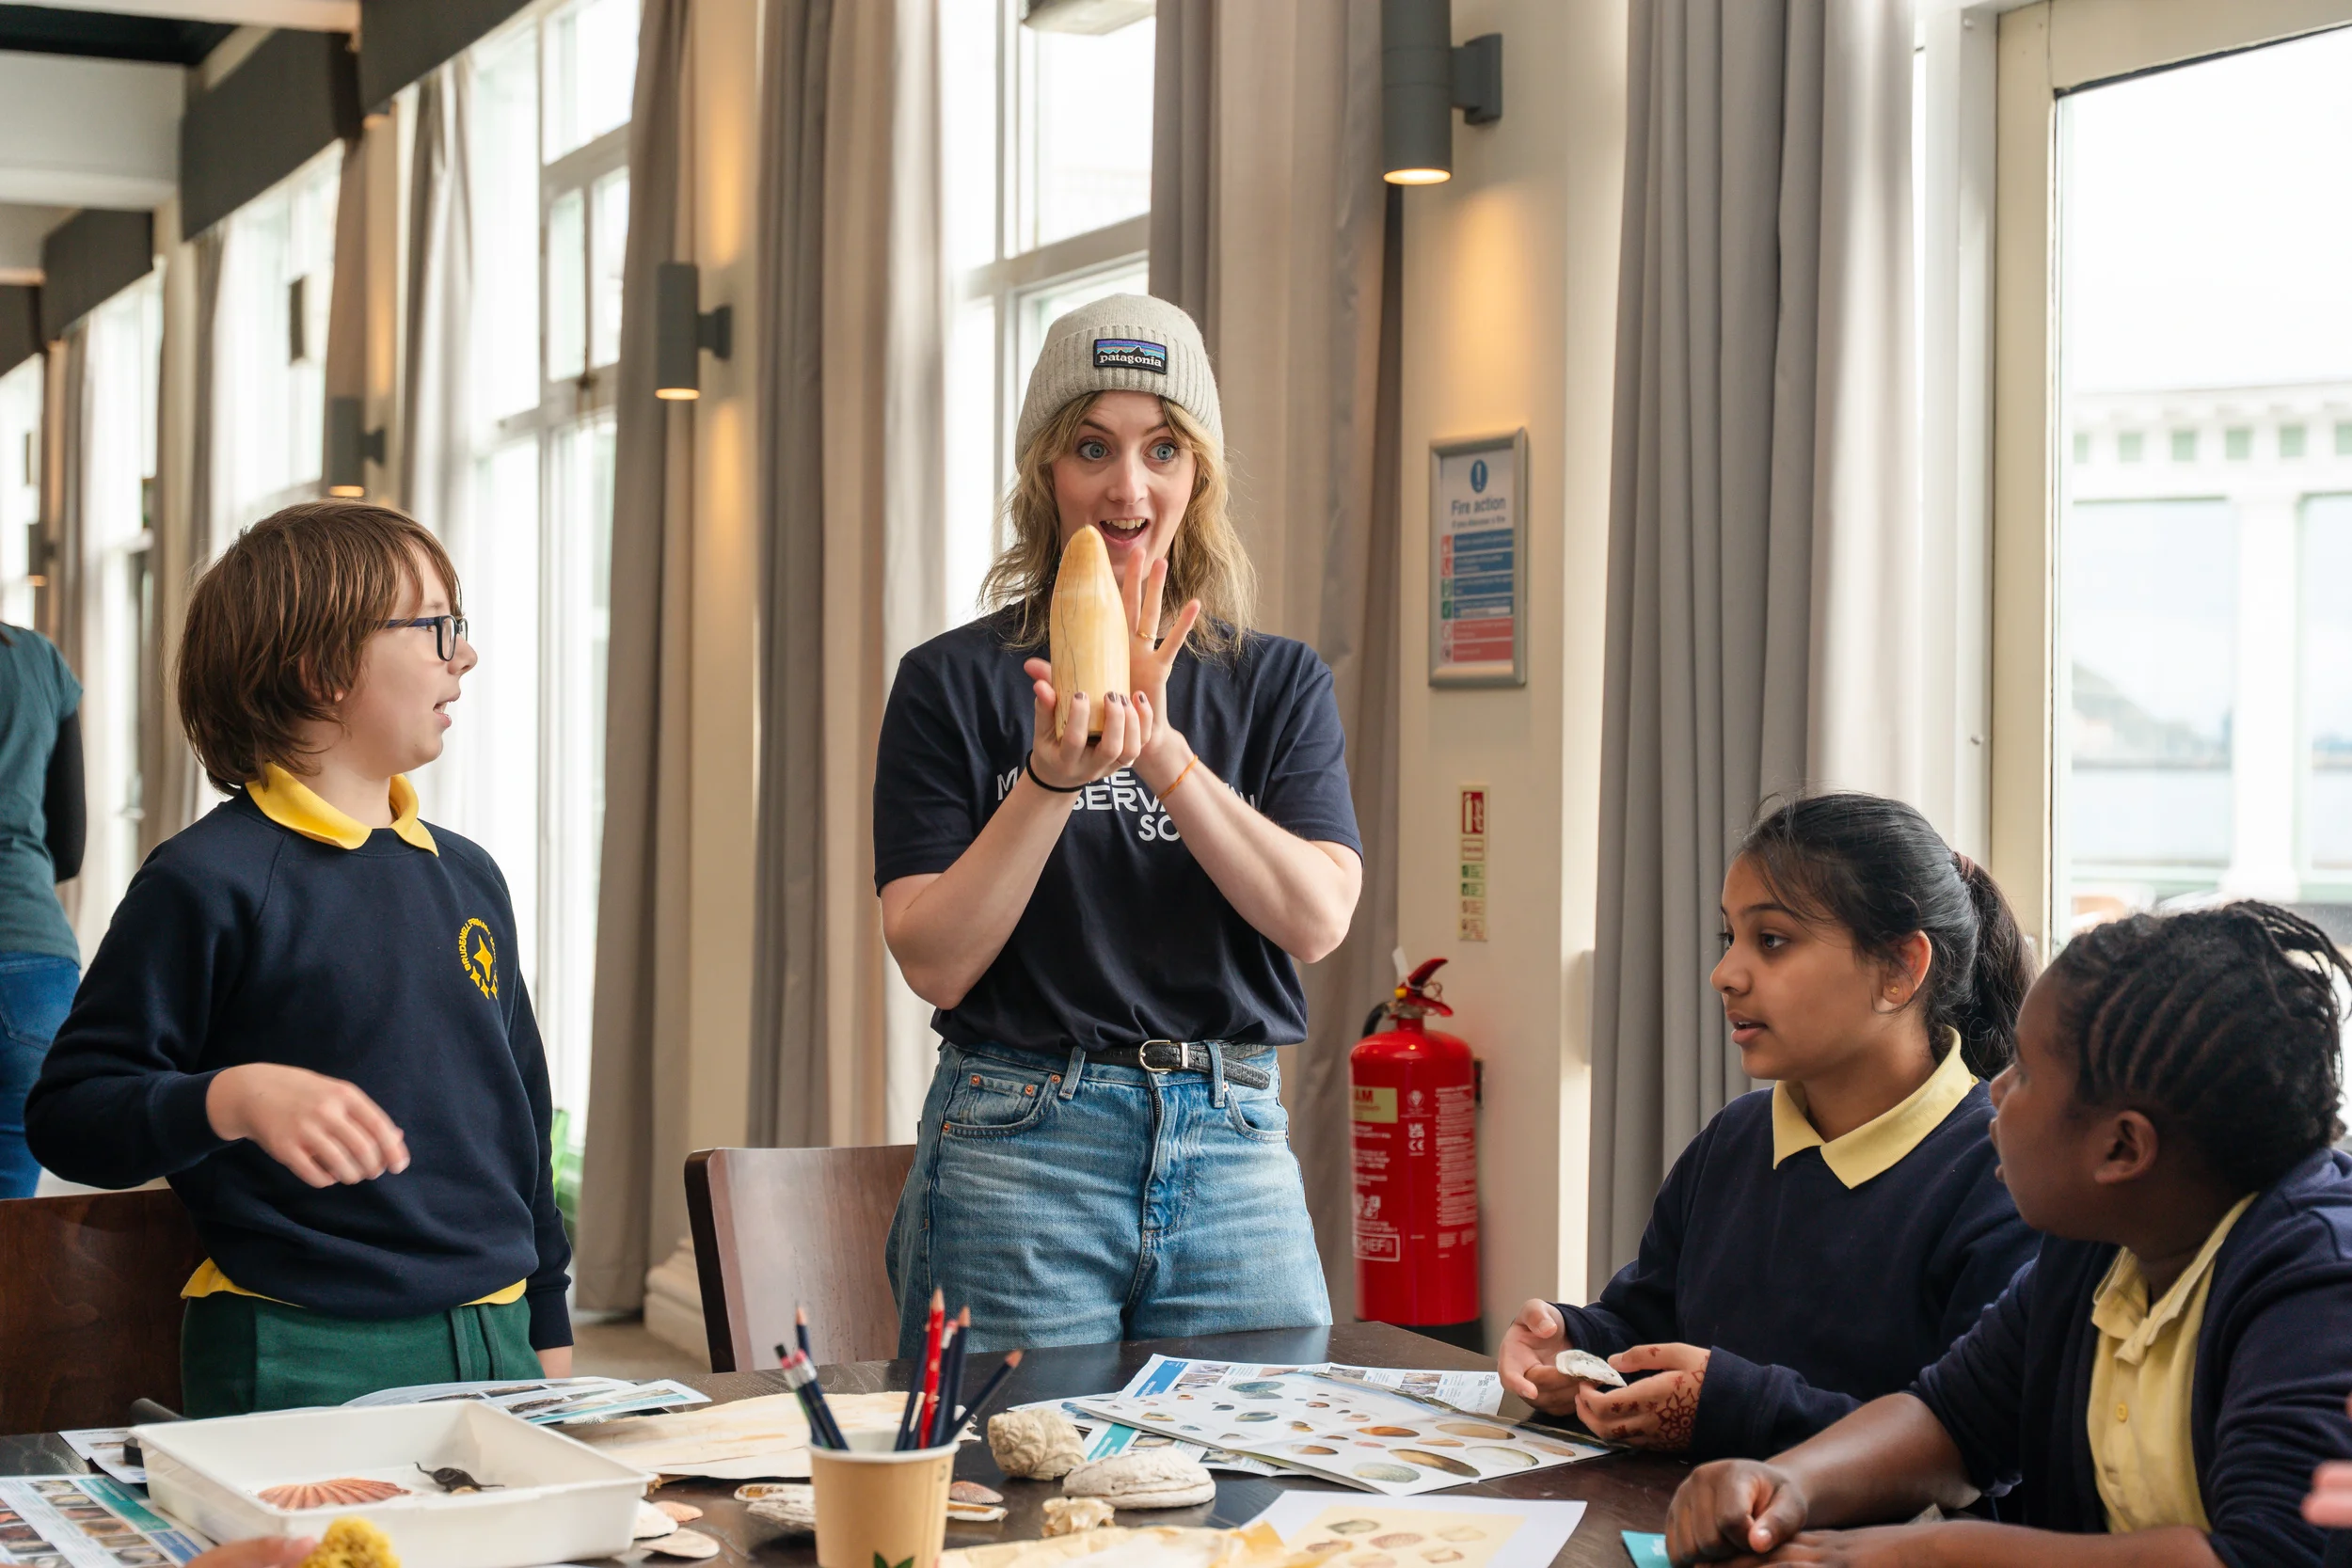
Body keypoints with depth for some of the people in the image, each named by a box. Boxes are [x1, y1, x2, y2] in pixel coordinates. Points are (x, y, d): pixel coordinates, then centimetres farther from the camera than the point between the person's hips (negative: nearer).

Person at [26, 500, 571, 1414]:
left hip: (496, 1343, 6)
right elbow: (67, 1114, -12)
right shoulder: (210, 882, -10)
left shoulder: (468, 878, 12)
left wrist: (549, 1341, 18)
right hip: (304, 1362, -6)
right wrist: (235, 1098, -30)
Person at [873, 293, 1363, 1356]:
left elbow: (1318, 919, -7)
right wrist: (1053, 778, -19)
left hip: (1233, 1148, 3)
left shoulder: (1279, 683, 8)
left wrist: (1157, 746, -16)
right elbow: (934, 964, -6)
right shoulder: (954, 682, 1)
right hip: (1019, 1150, -2)